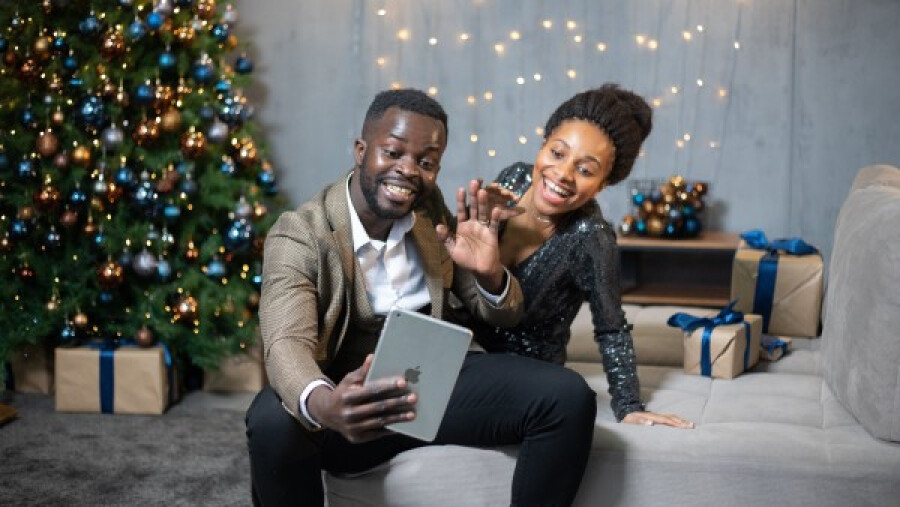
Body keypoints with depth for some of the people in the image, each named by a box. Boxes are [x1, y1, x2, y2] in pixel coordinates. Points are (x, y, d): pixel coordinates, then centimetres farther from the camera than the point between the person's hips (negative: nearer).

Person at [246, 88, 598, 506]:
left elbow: (505, 316, 9)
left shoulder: (433, 212, 5)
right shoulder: (298, 235, -10)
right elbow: (287, 344, -26)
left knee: (569, 397, -19)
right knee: (271, 421, -35)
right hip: (357, 397, -3)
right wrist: (325, 405, -50)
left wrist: (490, 273, -17)